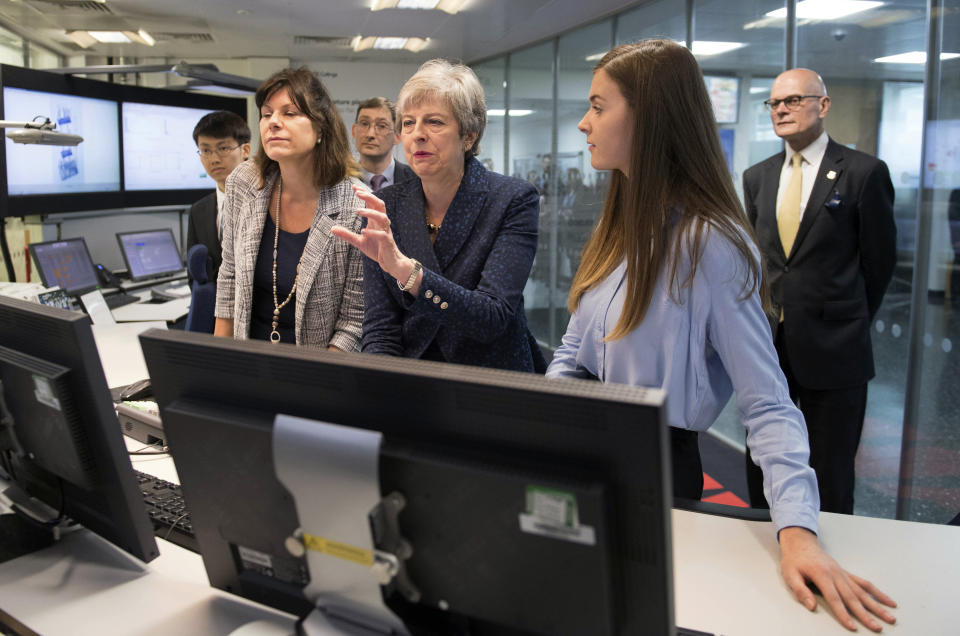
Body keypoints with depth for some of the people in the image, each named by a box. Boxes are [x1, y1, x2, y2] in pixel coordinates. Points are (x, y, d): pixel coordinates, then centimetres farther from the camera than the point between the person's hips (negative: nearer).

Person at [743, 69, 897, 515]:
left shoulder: (864, 172, -5)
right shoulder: (757, 177, 10)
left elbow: (879, 260, 0)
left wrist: (849, 323, 7)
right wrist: (767, 318, 9)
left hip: (832, 349, -4)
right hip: (767, 342, 5)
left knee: (830, 482, 6)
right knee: (761, 472, 13)